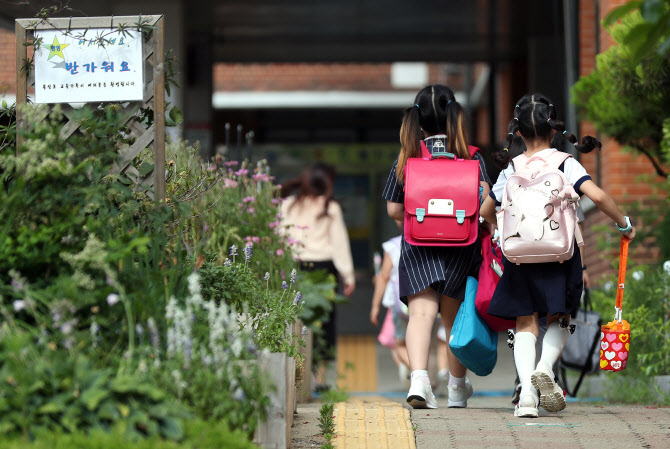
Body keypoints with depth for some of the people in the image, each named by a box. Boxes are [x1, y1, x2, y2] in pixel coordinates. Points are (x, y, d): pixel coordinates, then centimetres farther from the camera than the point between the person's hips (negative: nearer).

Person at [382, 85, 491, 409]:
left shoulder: (407, 158, 4)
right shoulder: (471, 157, 2)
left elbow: (394, 209, 5)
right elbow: (483, 201, -9)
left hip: (418, 245, -1)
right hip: (462, 245, 1)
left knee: (421, 312, -12)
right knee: (454, 317, 15)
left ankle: (418, 377, -36)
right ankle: (457, 388, 31)